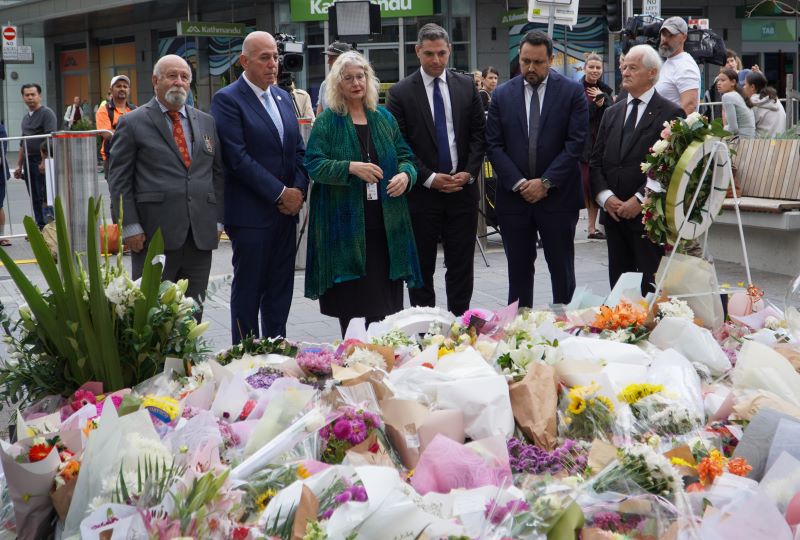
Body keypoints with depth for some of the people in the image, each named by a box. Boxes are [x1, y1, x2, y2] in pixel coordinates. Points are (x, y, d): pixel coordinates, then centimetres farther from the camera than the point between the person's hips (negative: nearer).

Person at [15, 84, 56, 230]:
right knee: (35, 199, 10)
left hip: (42, 161, -8)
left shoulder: (47, 113, -7)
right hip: (29, 161, 8)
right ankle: (40, 227, 17)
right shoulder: (26, 118, 19)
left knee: (45, 197, -8)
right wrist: (19, 165, 22)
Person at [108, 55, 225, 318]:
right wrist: (130, 227, -9)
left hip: (201, 237, 4)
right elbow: (119, 180, -2)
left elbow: (219, 173, 16)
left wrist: (217, 221, 7)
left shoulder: (207, 123, 14)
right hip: (153, 237, -4)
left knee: (193, 314, 9)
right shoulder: (132, 123, 1)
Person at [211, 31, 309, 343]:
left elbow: (299, 150, 14)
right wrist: (281, 194, -15)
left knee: (280, 289, 11)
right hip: (250, 213, -7)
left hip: (286, 211, 7)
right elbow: (238, 158, -16)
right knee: (247, 291, 2)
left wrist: (298, 190, -3)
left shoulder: (283, 97, 14)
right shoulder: (227, 100, -9)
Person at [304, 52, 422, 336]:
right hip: (345, 221, -3)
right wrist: (351, 168, -21)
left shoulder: (384, 118, 13)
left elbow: (405, 156, 14)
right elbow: (313, 164, -7)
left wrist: (405, 174, -9)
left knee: (387, 298, 3)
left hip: (385, 221, 4)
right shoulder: (327, 121, 1)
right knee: (351, 300, -2)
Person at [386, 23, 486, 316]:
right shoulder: (401, 92, -3)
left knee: (461, 266, 8)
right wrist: (429, 178, -12)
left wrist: (469, 173, -6)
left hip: (463, 189, 2)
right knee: (422, 268, 6)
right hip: (422, 192, -2)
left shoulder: (467, 86, 6)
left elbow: (479, 133, 6)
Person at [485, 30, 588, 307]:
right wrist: (518, 183, -10)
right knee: (518, 272, 9)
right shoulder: (502, 94, 5)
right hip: (513, 197, 2)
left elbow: (577, 142, -7)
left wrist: (546, 183, -13)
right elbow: (493, 145, 1)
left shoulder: (572, 91, -1)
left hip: (558, 197, -2)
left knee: (562, 272, 7)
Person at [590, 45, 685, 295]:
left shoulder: (671, 114, -3)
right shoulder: (612, 113, 16)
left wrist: (639, 200, -16)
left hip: (648, 216, -6)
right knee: (618, 286, 10)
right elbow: (596, 161, 12)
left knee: (650, 288, -5)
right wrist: (605, 197, -4)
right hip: (613, 213, 6)